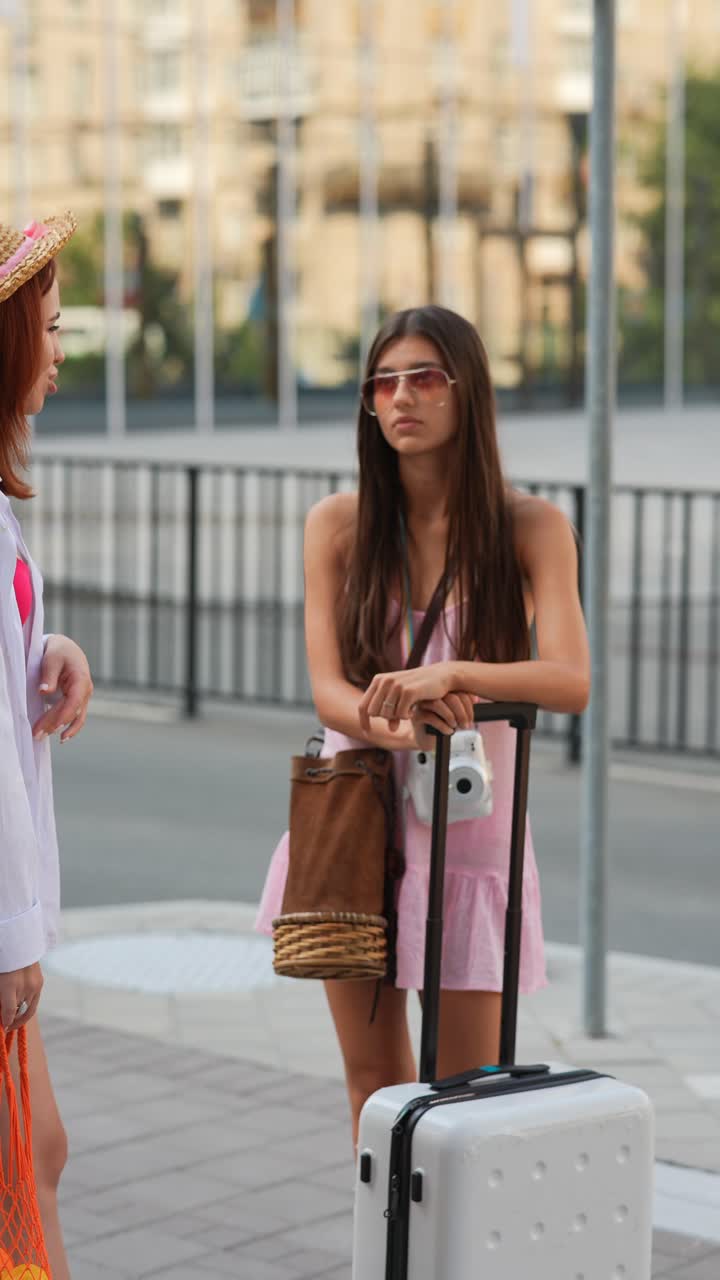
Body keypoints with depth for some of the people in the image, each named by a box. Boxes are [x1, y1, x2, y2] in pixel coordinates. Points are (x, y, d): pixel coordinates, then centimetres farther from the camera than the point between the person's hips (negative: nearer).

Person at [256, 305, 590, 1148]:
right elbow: (328, 690, -7)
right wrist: (395, 727, -29)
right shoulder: (338, 525, 1)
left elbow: (571, 682, -17)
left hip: (466, 820, -2)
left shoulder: (531, 527, -5)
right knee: (373, 1077, 10)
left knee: (465, 1088, 1)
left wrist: (451, 674, -33)